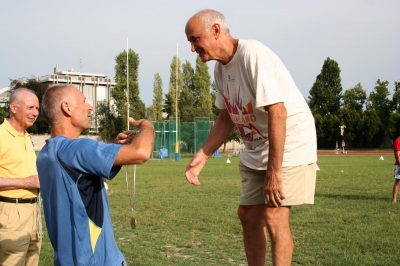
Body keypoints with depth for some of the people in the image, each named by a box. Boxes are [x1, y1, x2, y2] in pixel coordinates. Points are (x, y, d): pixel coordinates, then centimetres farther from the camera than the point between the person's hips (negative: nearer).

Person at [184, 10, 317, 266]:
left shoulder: (253, 54, -23)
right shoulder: (221, 67, 4)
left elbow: (277, 112, -28)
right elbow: (226, 118, 14)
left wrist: (274, 172, -28)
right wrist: (202, 156, 5)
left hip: (290, 146, -9)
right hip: (256, 151, 9)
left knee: (274, 217, -12)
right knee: (248, 214, 10)